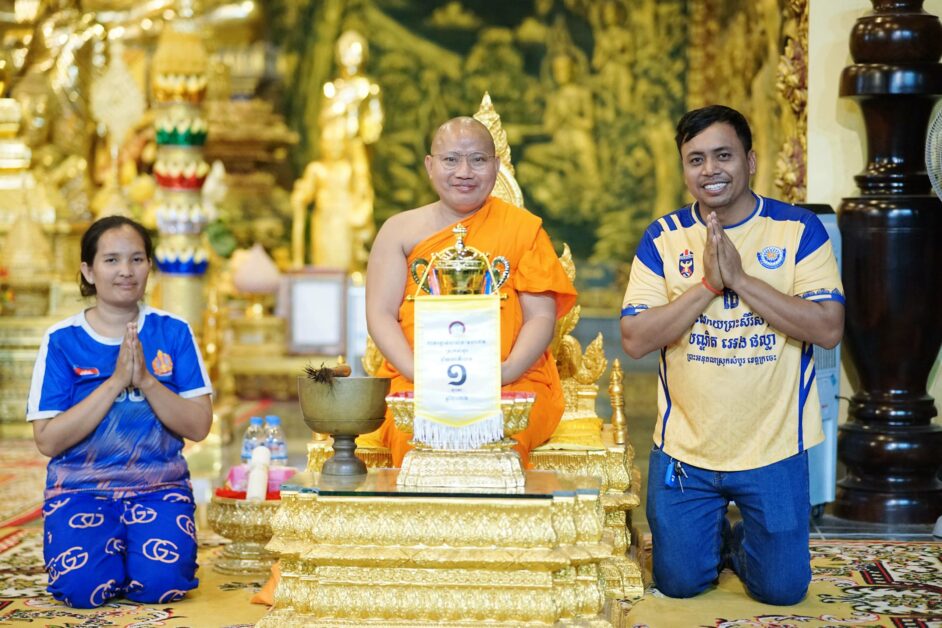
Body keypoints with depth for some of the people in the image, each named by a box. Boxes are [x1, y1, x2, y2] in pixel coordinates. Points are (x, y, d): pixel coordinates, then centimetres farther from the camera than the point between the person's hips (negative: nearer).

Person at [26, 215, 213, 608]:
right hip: (80, 487, -1)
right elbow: (48, 440, -10)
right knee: (83, 587, -25)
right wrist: (114, 382, -17)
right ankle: (110, 549, 10)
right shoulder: (62, 340, -3)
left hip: (159, 487, 1)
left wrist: (146, 380, -18)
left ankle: (135, 550, 12)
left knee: (161, 583, -23)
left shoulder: (173, 332, 1)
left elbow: (199, 427, -4)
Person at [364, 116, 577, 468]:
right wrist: (420, 372, -11)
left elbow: (541, 317, 5)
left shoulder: (524, 229, 11)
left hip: (511, 385, 0)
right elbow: (380, 314, 6)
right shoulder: (400, 230, 13)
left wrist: (504, 372, -13)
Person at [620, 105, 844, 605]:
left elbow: (829, 329, -17)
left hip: (774, 449, -1)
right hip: (683, 448, 1)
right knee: (678, 584, 11)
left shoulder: (799, 229, -7)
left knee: (782, 590, 7)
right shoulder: (663, 238, -3)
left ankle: (738, 542, 38)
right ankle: (713, 537, 42)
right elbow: (634, 339, -11)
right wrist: (708, 284, -21)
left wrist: (740, 278, -22)